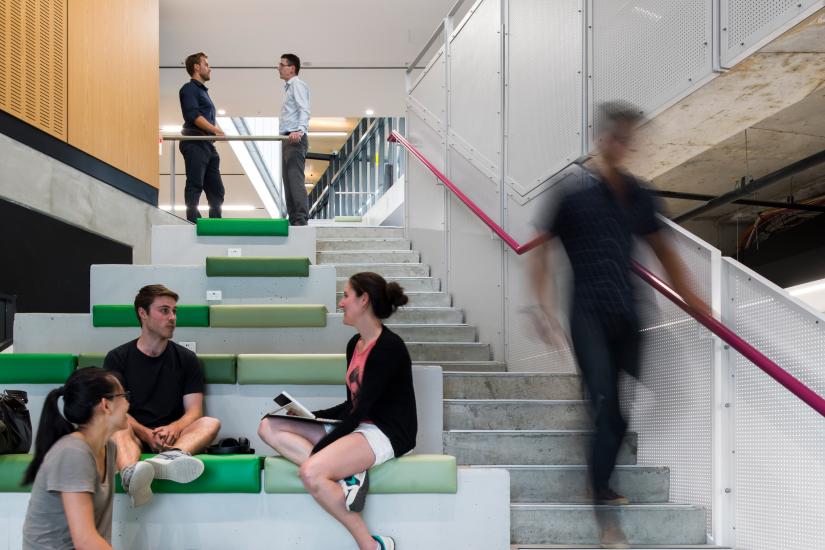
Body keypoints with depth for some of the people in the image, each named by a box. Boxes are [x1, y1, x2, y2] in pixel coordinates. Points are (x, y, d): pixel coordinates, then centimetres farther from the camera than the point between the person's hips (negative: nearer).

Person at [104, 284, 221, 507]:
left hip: (172, 438, 2)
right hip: (135, 436, -2)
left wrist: (173, 428, -17)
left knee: (211, 423, -26)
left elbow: (194, 411, 7)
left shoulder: (186, 359, 16)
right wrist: (147, 434, -21)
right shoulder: (117, 358, 9)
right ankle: (131, 473, -69)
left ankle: (168, 458, -59)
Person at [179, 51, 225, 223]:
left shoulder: (203, 91, 25)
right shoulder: (189, 89, -3)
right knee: (195, 185, -11)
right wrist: (215, 129, -21)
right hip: (195, 144, -10)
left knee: (216, 189, 7)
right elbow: (193, 116, -16)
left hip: (208, 145, 10)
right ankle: (193, 223, -12)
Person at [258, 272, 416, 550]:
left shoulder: (389, 347, -14)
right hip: (356, 426, 10)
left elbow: (363, 409, -18)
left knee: (311, 473, -31)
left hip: (386, 433, -10)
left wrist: (318, 448, -16)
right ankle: (347, 475, -17)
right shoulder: (355, 344, 12)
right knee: (270, 427, -1)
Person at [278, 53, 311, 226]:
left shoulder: (298, 85, -7)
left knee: (296, 179, -16)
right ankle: (293, 218, 9)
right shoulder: (289, 87, 23)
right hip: (287, 139, 11)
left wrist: (300, 130, -34)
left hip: (295, 139, -11)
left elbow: (304, 110, -20)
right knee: (288, 180, 8)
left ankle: (301, 219, -19)